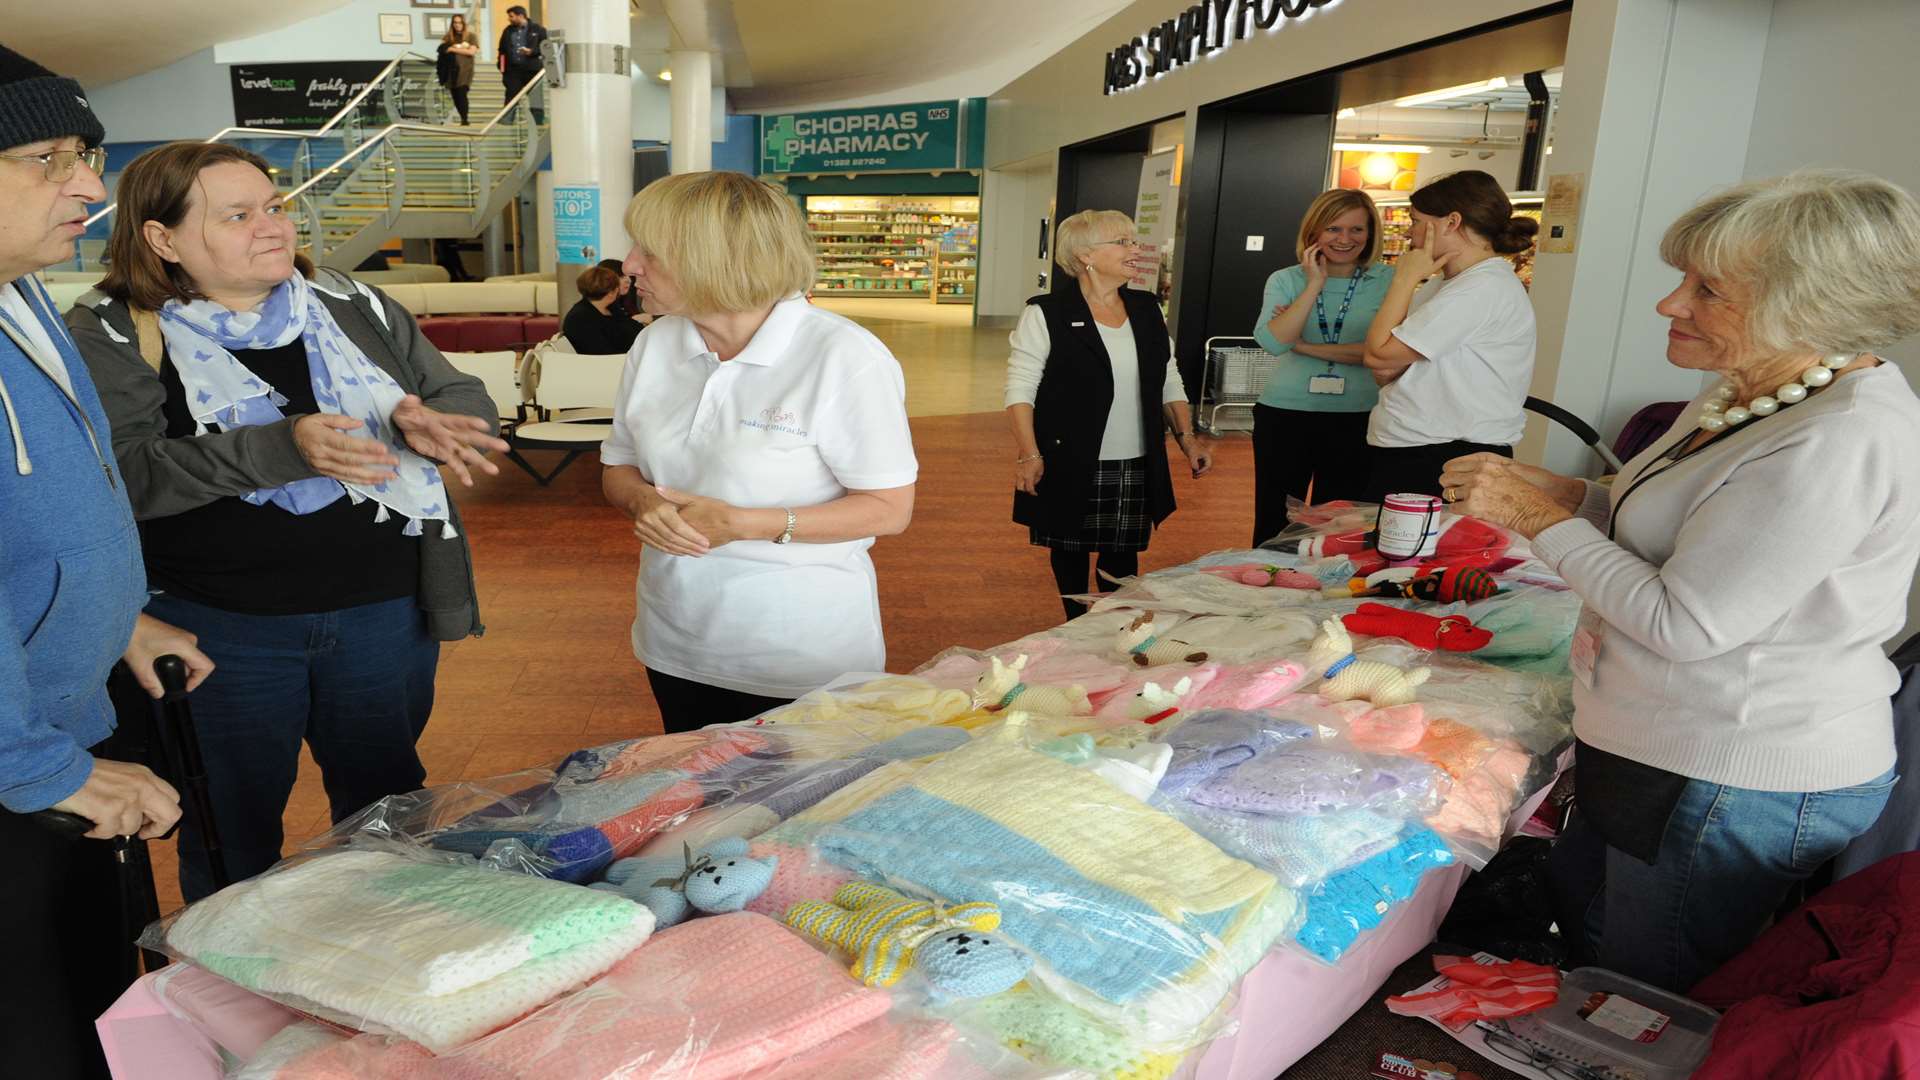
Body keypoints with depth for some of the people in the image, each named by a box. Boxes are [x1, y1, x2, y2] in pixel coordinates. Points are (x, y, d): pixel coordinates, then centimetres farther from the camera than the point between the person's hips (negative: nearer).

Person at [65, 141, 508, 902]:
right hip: (217, 629, -3)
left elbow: (467, 399, 7)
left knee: (388, 809, 17)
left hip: (383, 610, 3)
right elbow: (125, 471, -19)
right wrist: (284, 448, -31)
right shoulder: (112, 335, -5)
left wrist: (427, 424, -16)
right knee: (233, 834, 14)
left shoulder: (350, 306, 5)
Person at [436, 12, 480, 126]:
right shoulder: (448, 37, 14)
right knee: (455, 96, 5)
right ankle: (463, 119, 17)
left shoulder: (471, 36, 5)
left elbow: (472, 51, -7)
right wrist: (461, 48, -7)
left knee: (461, 93, -17)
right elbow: (442, 49, 7)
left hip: (465, 70, -4)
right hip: (451, 71, 4)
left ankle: (465, 121, -16)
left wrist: (453, 49, -8)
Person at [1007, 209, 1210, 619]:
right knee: (1070, 552, 8)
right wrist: (1030, 454, -17)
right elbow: (1020, 388, -9)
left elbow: (1169, 382, 17)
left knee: (1122, 556, 9)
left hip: (1136, 468, 4)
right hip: (1071, 467, -4)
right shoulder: (1047, 313, -8)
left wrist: (1187, 437, 8)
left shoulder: (1146, 310, 10)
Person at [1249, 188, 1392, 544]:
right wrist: (1315, 284, -14)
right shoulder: (1285, 280, 3)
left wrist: (1306, 346, -12)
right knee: (1273, 526, 8)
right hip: (1284, 414, 1)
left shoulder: (1387, 283, 0)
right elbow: (1272, 342, -14)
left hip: (1356, 420, 0)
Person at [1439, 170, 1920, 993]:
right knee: (1573, 916, 25)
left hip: (1745, 790, -10)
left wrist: (1539, 518, -18)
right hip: (1667, 750, 10)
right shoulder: (1743, 394, 5)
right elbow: (1668, 529, 15)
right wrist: (1557, 492, -2)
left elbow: (1682, 623, -27)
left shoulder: (1845, 441, -27)